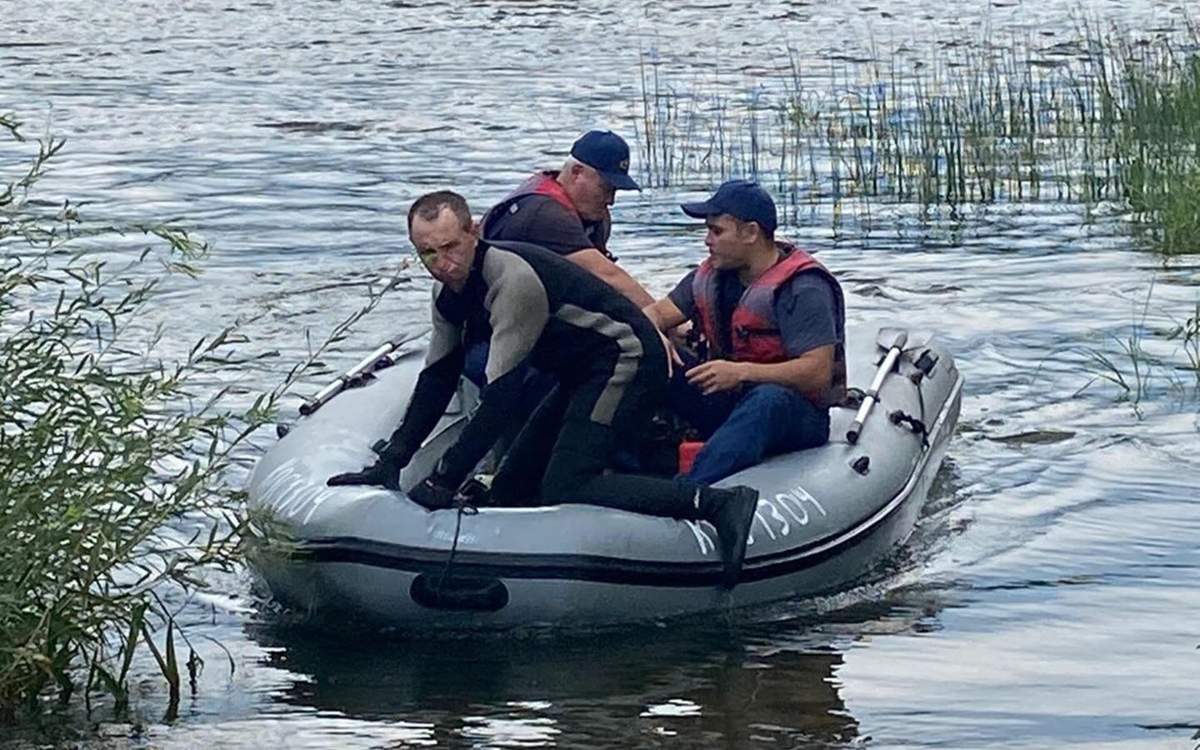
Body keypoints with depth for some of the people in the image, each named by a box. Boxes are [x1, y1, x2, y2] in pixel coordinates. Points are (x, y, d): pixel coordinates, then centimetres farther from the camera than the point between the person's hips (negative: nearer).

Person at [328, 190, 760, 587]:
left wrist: (444, 481, -29)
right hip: (585, 374, 10)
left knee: (563, 491, -23)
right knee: (511, 488, 8)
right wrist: (390, 463, 1)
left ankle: (718, 504, -28)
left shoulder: (512, 278, -26)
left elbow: (500, 395, -28)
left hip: (627, 362, -10)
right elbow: (436, 382, 10)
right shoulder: (451, 291, 3)